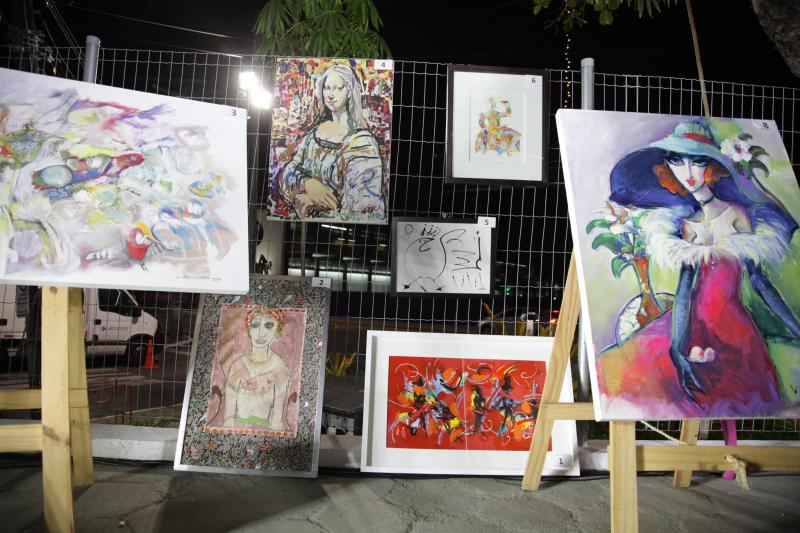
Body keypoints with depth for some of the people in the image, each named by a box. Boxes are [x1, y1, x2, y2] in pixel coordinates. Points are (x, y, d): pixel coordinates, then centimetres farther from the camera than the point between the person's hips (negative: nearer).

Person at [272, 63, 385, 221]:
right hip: (301, 213, 5)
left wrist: (310, 202, -10)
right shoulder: (316, 130, 7)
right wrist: (307, 183, -16)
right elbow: (289, 171, 6)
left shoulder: (362, 141, -10)